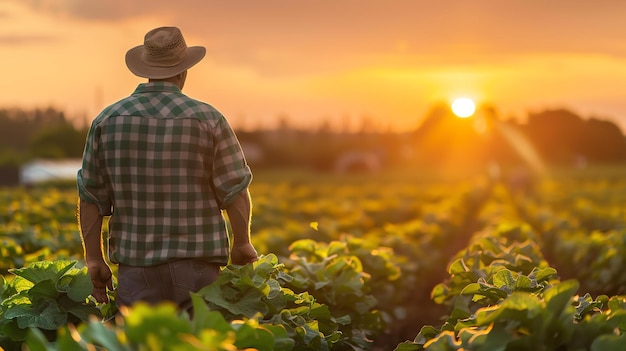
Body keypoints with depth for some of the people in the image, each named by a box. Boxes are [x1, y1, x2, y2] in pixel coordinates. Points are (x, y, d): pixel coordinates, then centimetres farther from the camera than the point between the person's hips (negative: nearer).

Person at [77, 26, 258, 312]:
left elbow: (90, 197, 5)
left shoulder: (107, 120, 4)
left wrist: (94, 258, 11)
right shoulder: (208, 119, -4)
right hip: (196, 264, -2)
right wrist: (242, 243, 12)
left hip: (134, 265, 2)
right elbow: (235, 191, -2)